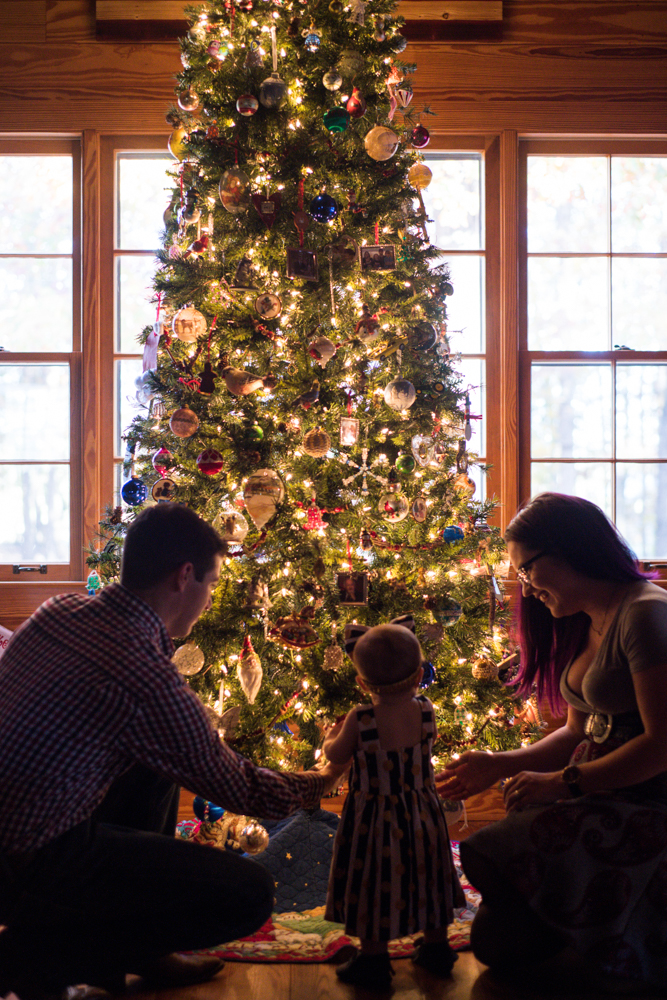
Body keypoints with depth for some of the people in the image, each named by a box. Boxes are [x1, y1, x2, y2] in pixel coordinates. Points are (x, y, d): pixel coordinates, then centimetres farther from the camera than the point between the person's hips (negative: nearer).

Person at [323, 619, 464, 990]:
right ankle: (436, 948, 35)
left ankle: (374, 959, 18)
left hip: (375, 817, -4)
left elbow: (336, 757, -6)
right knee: (426, 877, 20)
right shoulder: (426, 710, -12)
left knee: (375, 885, 9)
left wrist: (333, 735, 16)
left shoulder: (361, 720, -21)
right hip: (423, 815, 4)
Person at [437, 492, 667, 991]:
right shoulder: (583, 625, 15)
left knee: (495, 859, -21)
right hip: (598, 795, 8)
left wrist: (562, 782, -14)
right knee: (495, 938, -6)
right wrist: (500, 766, 9)